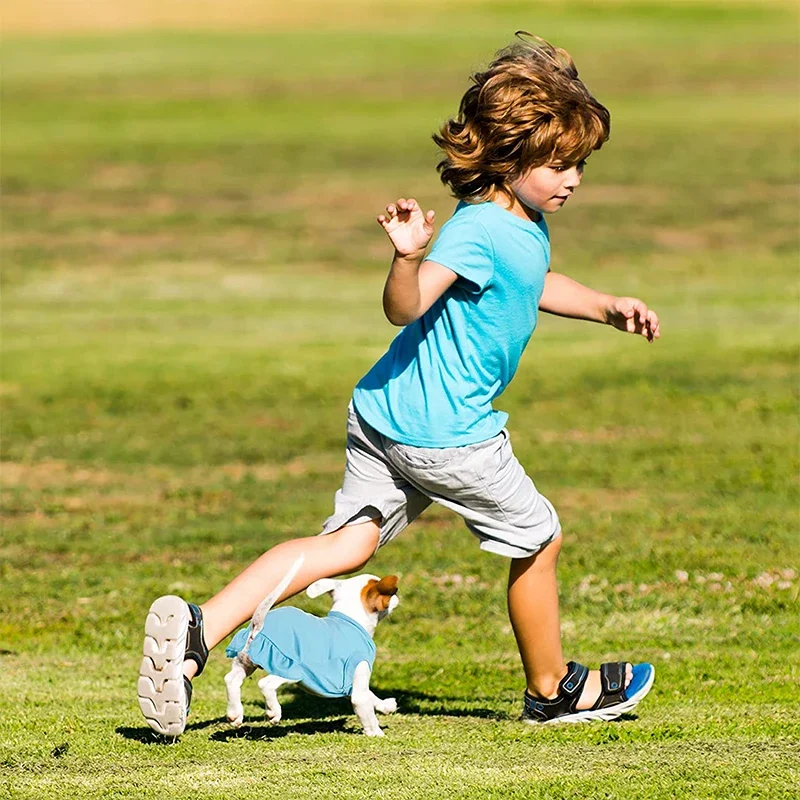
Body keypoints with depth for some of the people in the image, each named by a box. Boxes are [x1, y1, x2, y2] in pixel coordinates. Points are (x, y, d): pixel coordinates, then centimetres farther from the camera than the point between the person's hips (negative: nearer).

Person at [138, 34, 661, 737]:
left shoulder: (527, 223, 11)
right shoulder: (479, 231, -21)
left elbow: (535, 286, 34)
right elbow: (405, 307, -32)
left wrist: (607, 307, 33)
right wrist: (409, 256, -50)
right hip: (446, 434, -9)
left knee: (346, 546, 2)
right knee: (537, 539, 12)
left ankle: (199, 628, -15)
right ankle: (554, 689, 32)